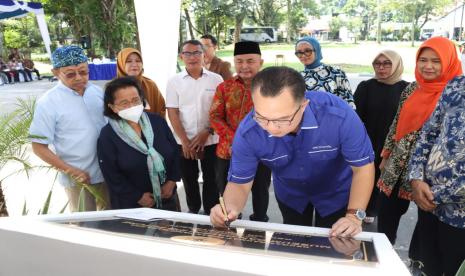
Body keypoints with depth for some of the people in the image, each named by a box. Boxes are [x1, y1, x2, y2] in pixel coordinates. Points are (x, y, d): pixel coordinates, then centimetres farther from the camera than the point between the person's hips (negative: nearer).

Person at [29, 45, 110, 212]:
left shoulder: (97, 91, 0)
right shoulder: (48, 102, -13)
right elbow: (39, 147, -10)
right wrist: (71, 171, -16)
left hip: (108, 172, 4)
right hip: (78, 178, -4)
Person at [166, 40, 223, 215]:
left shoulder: (216, 79, -2)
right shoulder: (174, 81, 0)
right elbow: (172, 113, -2)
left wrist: (205, 133, -9)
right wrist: (185, 141, -8)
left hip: (211, 140, -1)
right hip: (184, 141, 1)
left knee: (210, 178, 8)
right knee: (189, 178, 15)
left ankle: (210, 211, 26)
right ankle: (193, 209, 35)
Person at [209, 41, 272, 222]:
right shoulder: (224, 87, 4)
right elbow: (215, 116, -1)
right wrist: (233, 140, -15)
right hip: (228, 151, 2)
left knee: (260, 191, 16)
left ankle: (259, 224, 40)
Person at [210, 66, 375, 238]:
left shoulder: (339, 115, -38)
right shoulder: (248, 133, -33)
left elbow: (363, 166, -23)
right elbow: (239, 182, -22)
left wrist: (354, 215, -32)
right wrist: (230, 207, -43)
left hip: (335, 192, -1)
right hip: (290, 194, 2)